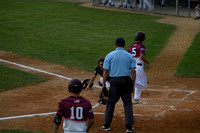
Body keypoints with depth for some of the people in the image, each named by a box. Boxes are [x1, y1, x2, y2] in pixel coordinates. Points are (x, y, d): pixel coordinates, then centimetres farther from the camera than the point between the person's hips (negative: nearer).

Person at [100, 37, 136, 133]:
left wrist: (103, 83, 3)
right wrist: (133, 83, 3)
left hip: (114, 81, -1)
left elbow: (105, 71, -4)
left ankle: (107, 125, 12)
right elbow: (133, 71, -3)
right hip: (126, 81, 1)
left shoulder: (109, 55, 0)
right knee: (127, 102, 5)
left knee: (111, 102, 9)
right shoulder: (129, 56, 3)